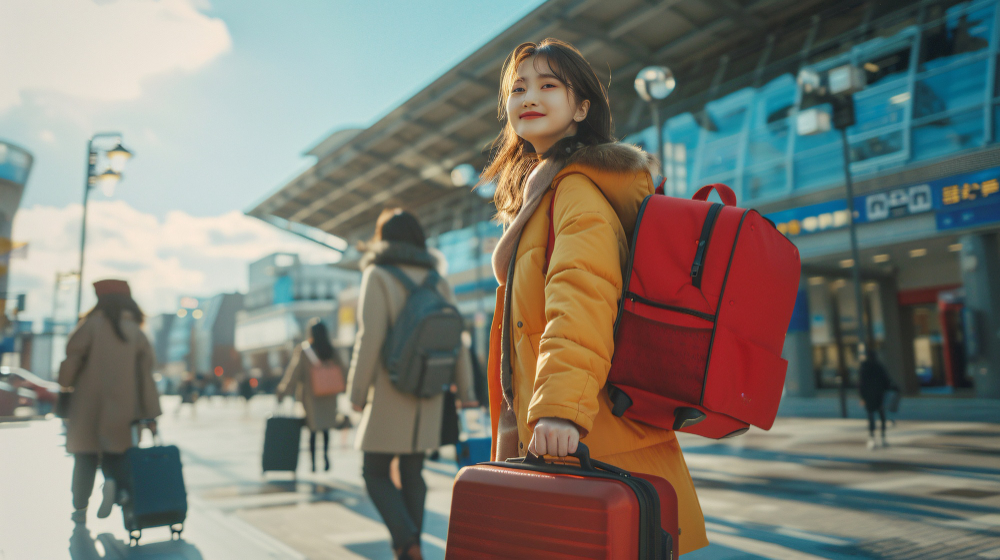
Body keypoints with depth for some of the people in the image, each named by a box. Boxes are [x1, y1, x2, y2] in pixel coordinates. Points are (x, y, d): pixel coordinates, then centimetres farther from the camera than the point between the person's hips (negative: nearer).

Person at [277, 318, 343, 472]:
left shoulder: (302, 350, -9)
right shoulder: (331, 351, 1)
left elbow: (293, 372, -9)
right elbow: (341, 370, 6)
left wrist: (283, 392, -3)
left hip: (310, 395, -2)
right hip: (329, 396, 3)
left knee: (313, 429, 5)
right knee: (326, 427, 15)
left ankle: (313, 462, 4)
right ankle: (326, 455, 3)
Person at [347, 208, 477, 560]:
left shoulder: (378, 276, -6)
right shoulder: (438, 282, 9)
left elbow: (370, 338, -14)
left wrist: (357, 392, -5)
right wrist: (464, 391, 11)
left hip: (391, 394, -5)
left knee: (375, 472, 6)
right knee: (412, 472, 14)